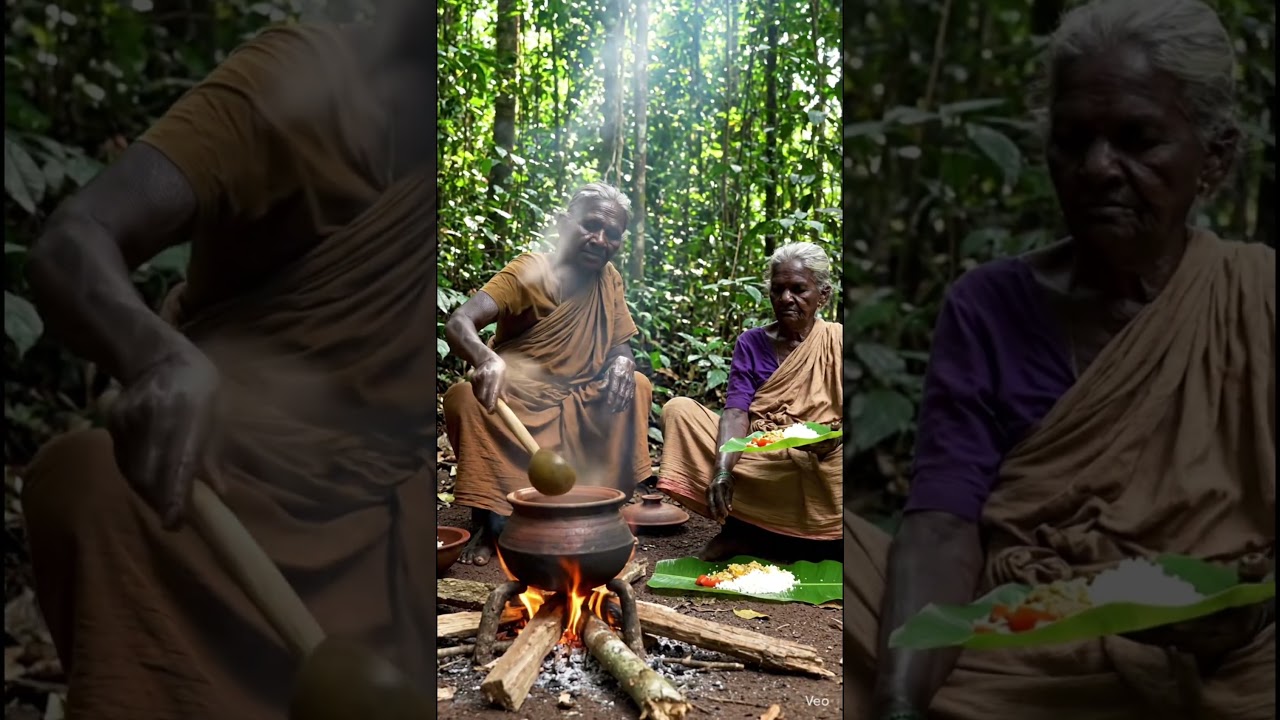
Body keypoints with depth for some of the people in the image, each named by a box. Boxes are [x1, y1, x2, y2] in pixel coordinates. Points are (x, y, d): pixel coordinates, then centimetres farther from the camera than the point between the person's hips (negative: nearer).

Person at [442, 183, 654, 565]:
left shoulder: (609, 279, 0)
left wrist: (622, 362, -20)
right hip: (512, 404, -4)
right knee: (463, 396, -32)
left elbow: (620, 344, 7)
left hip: (573, 409, 5)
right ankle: (486, 523, -20)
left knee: (636, 386, -14)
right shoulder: (529, 272, -16)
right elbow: (457, 323, -29)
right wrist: (486, 359, -53)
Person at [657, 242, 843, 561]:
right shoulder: (751, 344, 9)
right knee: (679, 410, -14)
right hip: (755, 457, 3)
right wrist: (722, 470, -23)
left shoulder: (836, 341, 3)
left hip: (816, 462, -2)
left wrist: (834, 437, -28)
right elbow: (736, 413, -5)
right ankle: (738, 531, -16)